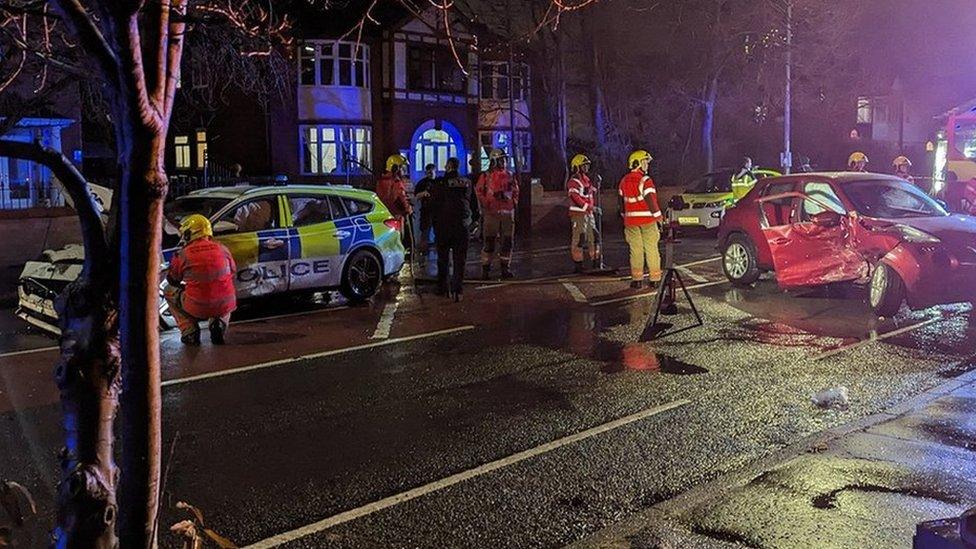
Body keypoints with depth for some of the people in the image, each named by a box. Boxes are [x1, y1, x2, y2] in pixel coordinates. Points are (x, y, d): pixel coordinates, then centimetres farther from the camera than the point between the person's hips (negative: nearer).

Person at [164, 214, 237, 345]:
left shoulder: (183, 254, -4)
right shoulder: (223, 249, 3)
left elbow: (172, 280, 12)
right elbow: (233, 271, 20)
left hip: (197, 308, -2)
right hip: (225, 306, 2)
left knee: (169, 292, 25)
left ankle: (189, 331, 12)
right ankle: (219, 323, 11)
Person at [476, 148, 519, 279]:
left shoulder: (509, 176, 12)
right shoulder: (486, 176, -3)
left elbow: (516, 190, 21)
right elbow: (479, 191, -5)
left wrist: (514, 203, 10)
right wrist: (486, 205, -10)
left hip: (508, 212, 5)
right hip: (492, 213, -5)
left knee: (507, 240, 8)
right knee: (490, 241, -3)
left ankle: (505, 267, 17)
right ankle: (486, 268, 3)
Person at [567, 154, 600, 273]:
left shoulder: (587, 179, 18)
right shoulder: (574, 181, -11)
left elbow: (592, 194, 29)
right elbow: (576, 198, -21)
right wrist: (589, 207, -22)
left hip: (589, 214, 9)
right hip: (578, 214, -9)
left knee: (593, 237, 12)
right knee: (578, 239, -6)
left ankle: (596, 263, 20)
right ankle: (578, 266, -2)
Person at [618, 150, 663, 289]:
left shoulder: (624, 181, 7)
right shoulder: (645, 181, -13)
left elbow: (622, 202, 14)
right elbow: (651, 201, -17)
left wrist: (625, 216, 25)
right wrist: (659, 217, -9)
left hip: (631, 220, 5)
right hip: (647, 220, -5)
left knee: (635, 250, 9)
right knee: (651, 249, 4)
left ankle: (637, 279, 9)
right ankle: (654, 279, 8)